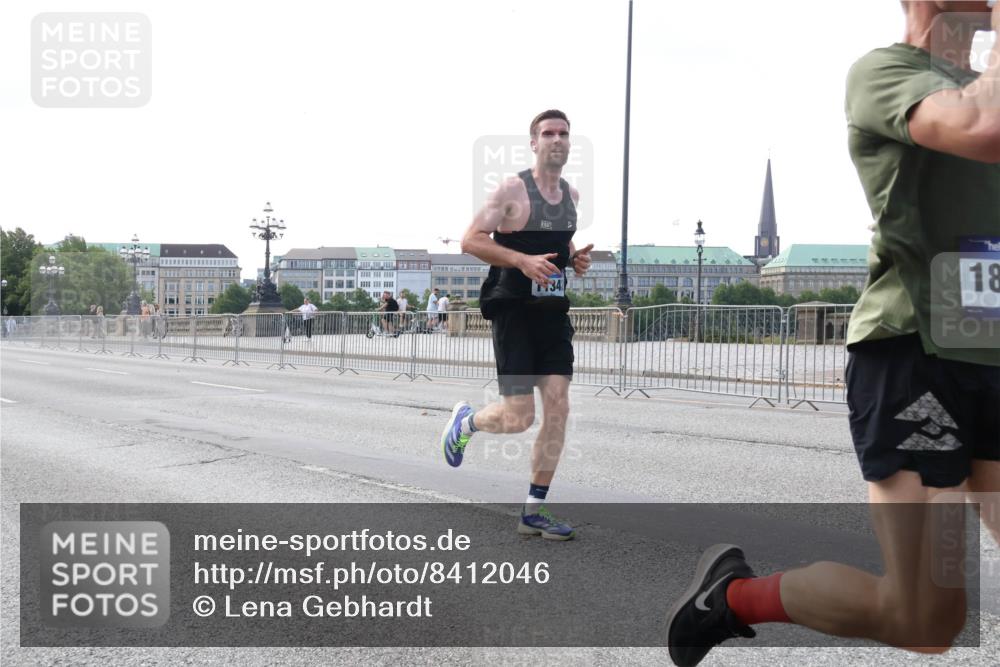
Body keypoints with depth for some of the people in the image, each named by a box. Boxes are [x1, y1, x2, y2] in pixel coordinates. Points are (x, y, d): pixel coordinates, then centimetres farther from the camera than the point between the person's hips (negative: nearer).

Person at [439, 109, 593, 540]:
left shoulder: (572, 195, 13)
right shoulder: (513, 189, -8)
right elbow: (470, 240, -13)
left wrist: (575, 259, 6)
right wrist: (524, 260, -24)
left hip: (553, 312, 7)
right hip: (515, 310, -6)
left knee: (558, 411, -1)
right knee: (518, 418, -7)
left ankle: (533, 513, 9)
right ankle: (464, 420, 28)